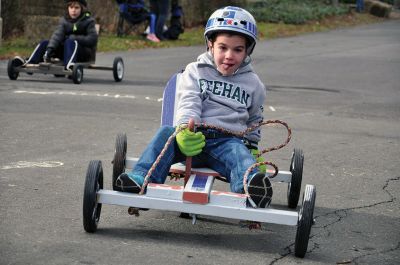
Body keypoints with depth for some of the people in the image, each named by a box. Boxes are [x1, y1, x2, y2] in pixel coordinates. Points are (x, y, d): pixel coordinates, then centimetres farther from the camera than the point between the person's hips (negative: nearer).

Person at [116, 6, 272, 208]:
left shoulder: (252, 83, 16)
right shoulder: (195, 72, 11)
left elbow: (254, 121, 30)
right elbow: (188, 104, -7)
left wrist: (253, 147, 17)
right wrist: (185, 130, -26)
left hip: (228, 140, 0)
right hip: (194, 137, 1)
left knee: (240, 153, -36)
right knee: (166, 133, -30)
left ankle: (251, 190, -67)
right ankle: (143, 179, -47)